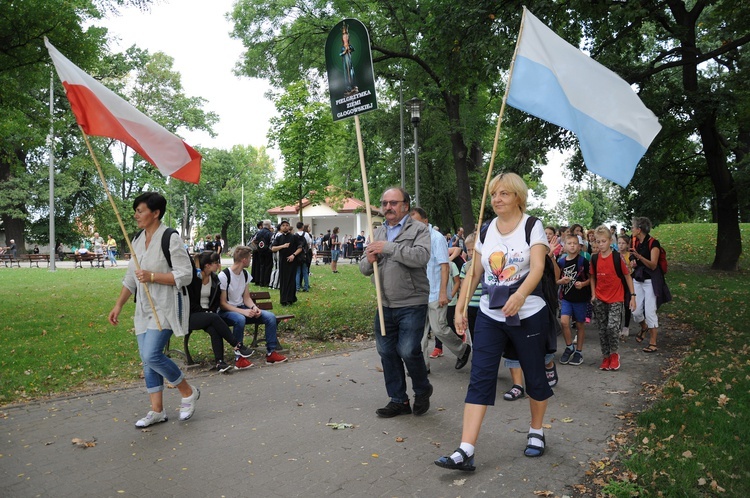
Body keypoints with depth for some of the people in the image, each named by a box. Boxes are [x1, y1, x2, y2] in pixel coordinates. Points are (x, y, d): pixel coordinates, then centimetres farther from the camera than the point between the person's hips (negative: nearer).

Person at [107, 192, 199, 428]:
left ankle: (188, 392, 6)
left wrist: (152, 276, -22)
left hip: (165, 308, -8)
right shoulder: (138, 241, 11)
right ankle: (157, 410, 19)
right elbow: (131, 277, 18)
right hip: (144, 309, 8)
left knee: (152, 355, -16)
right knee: (147, 358, 8)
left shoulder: (170, 239, -12)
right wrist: (119, 305, 13)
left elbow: (185, 275, -17)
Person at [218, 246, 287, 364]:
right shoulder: (224, 276, -16)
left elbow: (246, 298, 10)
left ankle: (271, 353, -4)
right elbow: (222, 303, -17)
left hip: (242, 308, 7)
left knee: (270, 317, -12)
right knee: (240, 319, -41)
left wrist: (254, 307, -13)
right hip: (226, 311, -7)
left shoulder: (245, 274, 7)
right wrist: (243, 312, -27)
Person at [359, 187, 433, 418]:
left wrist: (388, 247, -21)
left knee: (408, 351, -8)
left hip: (412, 305, -6)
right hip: (385, 305, 6)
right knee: (386, 352, 9)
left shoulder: (419, 229, -3)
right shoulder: (378, 233, 15)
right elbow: (364, 269, 15)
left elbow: (421, 256, -23)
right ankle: (398, 400, 25)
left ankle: (422, 390, 21)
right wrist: (369, 261, -9)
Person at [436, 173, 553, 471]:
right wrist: (460, 308, 3)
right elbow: (474, 273, 9)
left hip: (528, 315, -3)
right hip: (489, 315, 3)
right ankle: (466, 452, -5)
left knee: (534, 376, 13)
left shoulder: (532, 227, -6)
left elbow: (537, 268, -20)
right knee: (480, 380, -4)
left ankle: (536, 433, 38)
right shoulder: (485, 230, 6)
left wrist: (520, 295, -38)